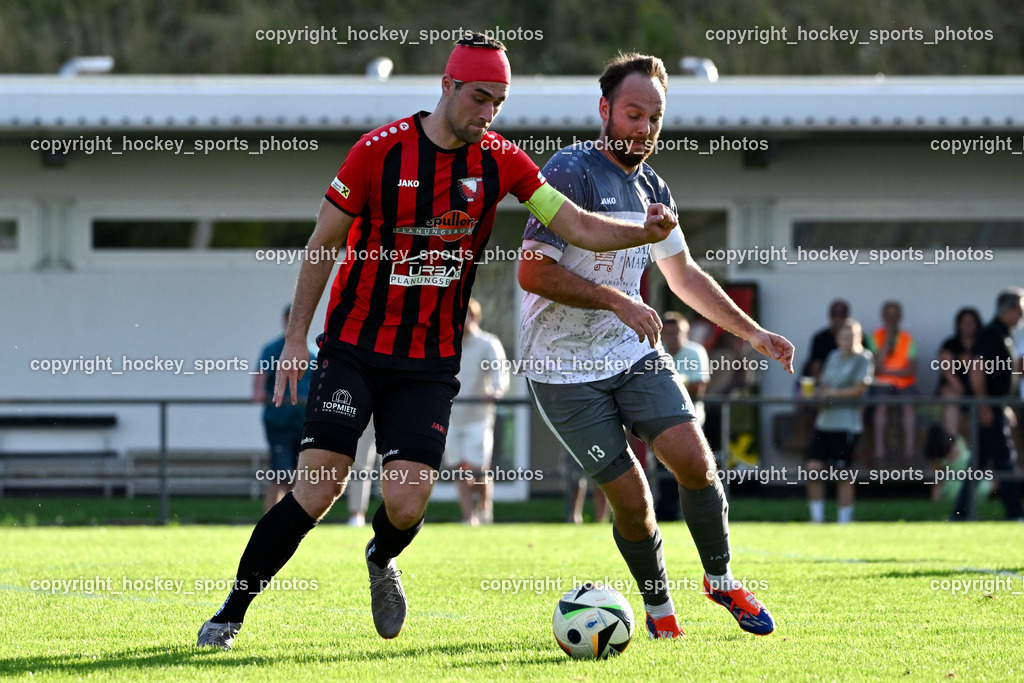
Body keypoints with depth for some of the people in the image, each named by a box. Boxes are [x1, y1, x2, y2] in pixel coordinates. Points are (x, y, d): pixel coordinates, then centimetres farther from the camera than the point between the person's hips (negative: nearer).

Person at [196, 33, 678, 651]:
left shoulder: (501, 163, -1)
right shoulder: (381, 150, -9)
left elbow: (578, 226, -6)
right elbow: (325, 242, -1)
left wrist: (645, 231, -25)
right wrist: (297, 337, -3)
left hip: (431, 362, 2)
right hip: (354, 347, -2)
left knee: (407, 504, -12)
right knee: (318, 488, -15)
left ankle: (382, 560, 25)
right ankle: (232, 614, -2)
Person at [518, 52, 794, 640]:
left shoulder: (652, 189, 10)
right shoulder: (572, 172, -15)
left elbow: (685, 275, 23)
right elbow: (533, 272, -22)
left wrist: (754, 333, 17)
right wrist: (616, 300, -24)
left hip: (635, 351, 6)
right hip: (565, 367, -6)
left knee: (694, 459, -11)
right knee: (631, 499, -7)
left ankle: (721, 580, 10)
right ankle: (659, 608, 16)